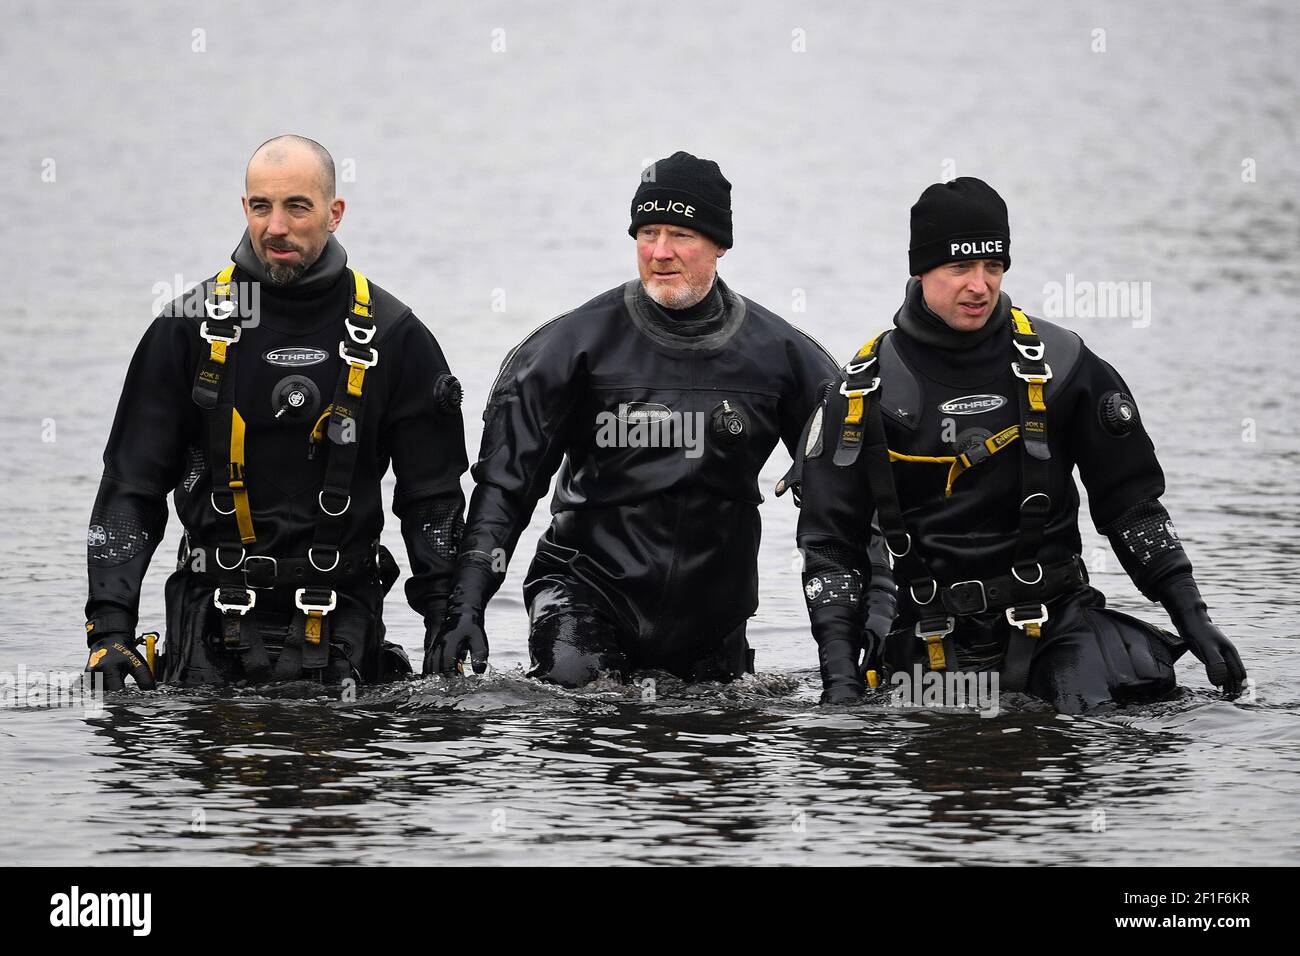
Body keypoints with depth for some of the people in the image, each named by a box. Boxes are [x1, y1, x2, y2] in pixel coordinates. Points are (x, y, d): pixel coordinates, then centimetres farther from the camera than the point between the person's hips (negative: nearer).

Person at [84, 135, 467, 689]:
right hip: (213, 619, 0)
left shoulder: (392, 336, 3)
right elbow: (132, 486, 2)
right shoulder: (190, 327, 2)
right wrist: (110, 628, -8)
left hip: (340, 619, 0)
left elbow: (433, 497, 8)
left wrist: (450, 624, -2)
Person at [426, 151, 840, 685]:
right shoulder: (577, 343, -5)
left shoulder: (779, 354, 1)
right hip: (589, 580, -2)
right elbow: (505, 480, -5)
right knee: (572, 681, -26)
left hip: (713, 611, 2)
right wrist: (466, 603, -14)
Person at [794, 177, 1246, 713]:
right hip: (934, 643, 1)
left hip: (1057, 622, -1)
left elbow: (1129, 500, 10)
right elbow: (830, 543, 3)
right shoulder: (867, 390, 2)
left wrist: (1191, 616, 4)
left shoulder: (1058, 364, 2)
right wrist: (838, 670, -8)